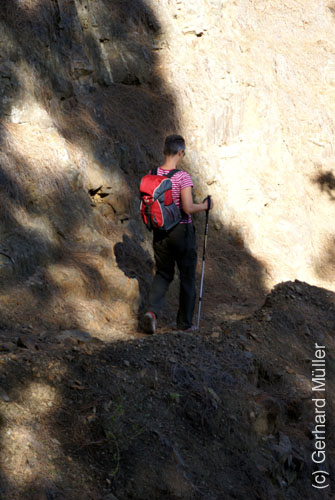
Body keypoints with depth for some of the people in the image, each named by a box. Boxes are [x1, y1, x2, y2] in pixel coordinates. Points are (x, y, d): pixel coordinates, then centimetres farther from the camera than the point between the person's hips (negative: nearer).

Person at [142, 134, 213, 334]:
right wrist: (205, 206, -5)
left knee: (163, 274, 16)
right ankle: (185, 323, 19)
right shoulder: (183, 177, -18)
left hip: (160, 232, 5)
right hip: (182, 231, -5)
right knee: (187, 277, 11)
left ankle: (152, 311, -9)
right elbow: (188, 208, -23)